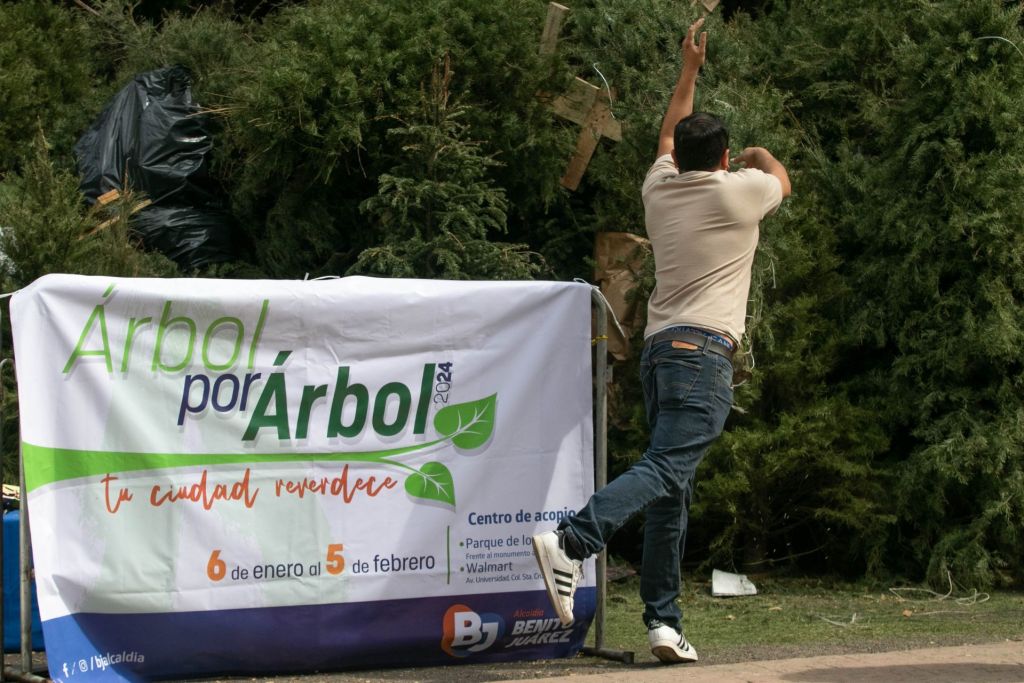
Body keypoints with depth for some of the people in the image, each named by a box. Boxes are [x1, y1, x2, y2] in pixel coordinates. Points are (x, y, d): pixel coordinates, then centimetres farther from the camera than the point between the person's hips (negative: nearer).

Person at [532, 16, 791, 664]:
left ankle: (664, 619, 2)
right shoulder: (736, 192, 2)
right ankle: (572, 543, -41)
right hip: (704, 350, -7)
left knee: (673, 491, 7)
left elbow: (670, 137, 38)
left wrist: (689, 70, 48)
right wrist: (759, 157, 47)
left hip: (659, 346, 7)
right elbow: (782, 179, 25)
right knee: (665, 466, -20)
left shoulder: (660, 188, 15)